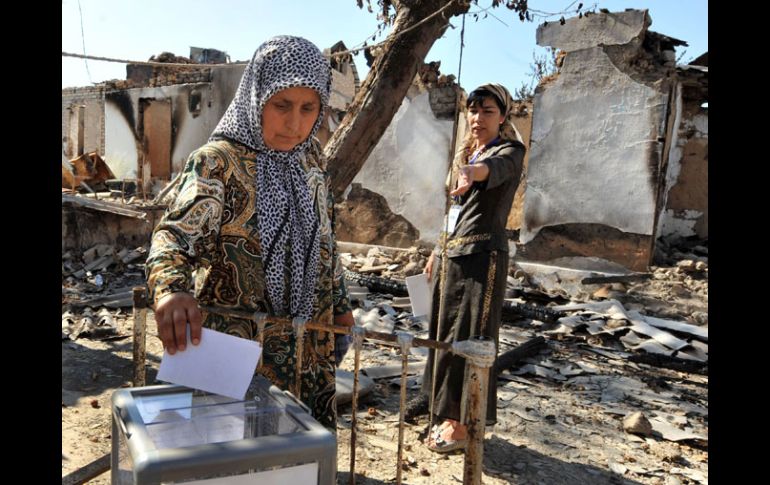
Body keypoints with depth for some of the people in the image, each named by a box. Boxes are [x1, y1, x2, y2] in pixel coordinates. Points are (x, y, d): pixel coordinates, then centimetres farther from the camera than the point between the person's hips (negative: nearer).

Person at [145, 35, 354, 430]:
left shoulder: (310, 158, 4)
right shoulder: (218, 163, -14)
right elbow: (177, 231, -28)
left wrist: (339, 304, 16)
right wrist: (171, 288, -48)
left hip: (310, 344, 5)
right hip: (237, 343, -5)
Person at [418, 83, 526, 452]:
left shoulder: (510, 151, -5)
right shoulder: (466, 154, 18)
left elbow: (496, 167, -31)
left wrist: (473, 171, -54)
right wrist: (438, 251, 20)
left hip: (481, 255, -8)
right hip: (451, 252, 8)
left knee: (467, 338, -5)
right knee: (445, 334, 12)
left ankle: (463, 425, 6)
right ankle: (448, 415, 25)